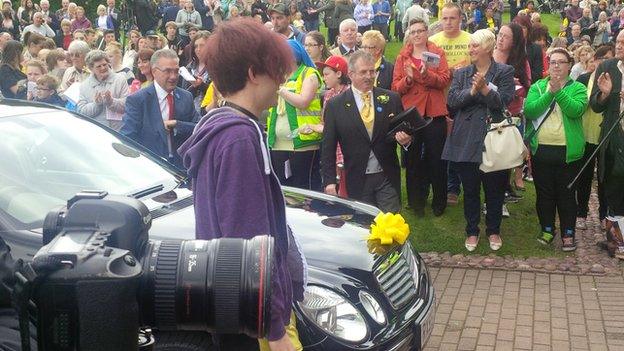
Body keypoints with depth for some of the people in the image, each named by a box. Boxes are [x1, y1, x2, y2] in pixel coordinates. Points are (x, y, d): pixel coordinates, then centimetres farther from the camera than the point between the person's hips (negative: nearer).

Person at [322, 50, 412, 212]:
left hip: (388, 178, 1)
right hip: (357, 180, -1)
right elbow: (328, 148, 1)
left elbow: (404, 130, 11)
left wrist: (406, 139, -13)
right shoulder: (335, 105, -1)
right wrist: (329, 181, -5)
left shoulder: (391, 99, 3)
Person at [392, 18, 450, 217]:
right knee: (413, 160, 7)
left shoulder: (437, 54, 5)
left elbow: (445, 80, -7)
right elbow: (396, 87, 1)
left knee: (437, 159, 5)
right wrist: (407, 79, -18)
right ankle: (416, 202, 19)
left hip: (434, 113, -1)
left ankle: (439, 202, 19)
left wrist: (427, 74, -23)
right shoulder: (402, 57, 7)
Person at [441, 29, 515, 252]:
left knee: (494, 189, 8)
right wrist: (472, 91, -18)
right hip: (466, 140, 2)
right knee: (470, 189, 10)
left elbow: (504, 102, -10)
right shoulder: (461, 74, 10)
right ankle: (472, 231, 24)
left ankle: (493, 231, 25)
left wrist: (485, 88, -23)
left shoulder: (504, 72, 2)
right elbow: (452, 101, -4)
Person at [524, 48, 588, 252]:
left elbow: (576, 110, -17)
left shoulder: (578, 88, 3)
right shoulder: (537, 87, 7)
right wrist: (549, 93, -18)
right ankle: (547, 230, 25)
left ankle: (568, 234, 17)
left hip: (568, 150, -2)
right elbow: (529, 110, -10)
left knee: (566, 194, 5)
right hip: (541, 149, 2)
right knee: (544, 193, 10)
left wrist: (559, 91, -23)